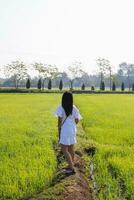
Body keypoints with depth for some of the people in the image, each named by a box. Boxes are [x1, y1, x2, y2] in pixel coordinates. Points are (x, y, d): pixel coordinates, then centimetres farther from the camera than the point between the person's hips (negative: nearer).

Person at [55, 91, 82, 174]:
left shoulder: (61, 108, -11)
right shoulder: (74, 108, 1)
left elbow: (60, 120, -15)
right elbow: (77, 120, 2)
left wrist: (59, 129, -3)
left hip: (65, 131, -6)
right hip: (73, 130, 6)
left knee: (64, 150, 0)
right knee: (71, 149, 17)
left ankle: (72, 168, -2)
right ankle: (71, 165, 30)